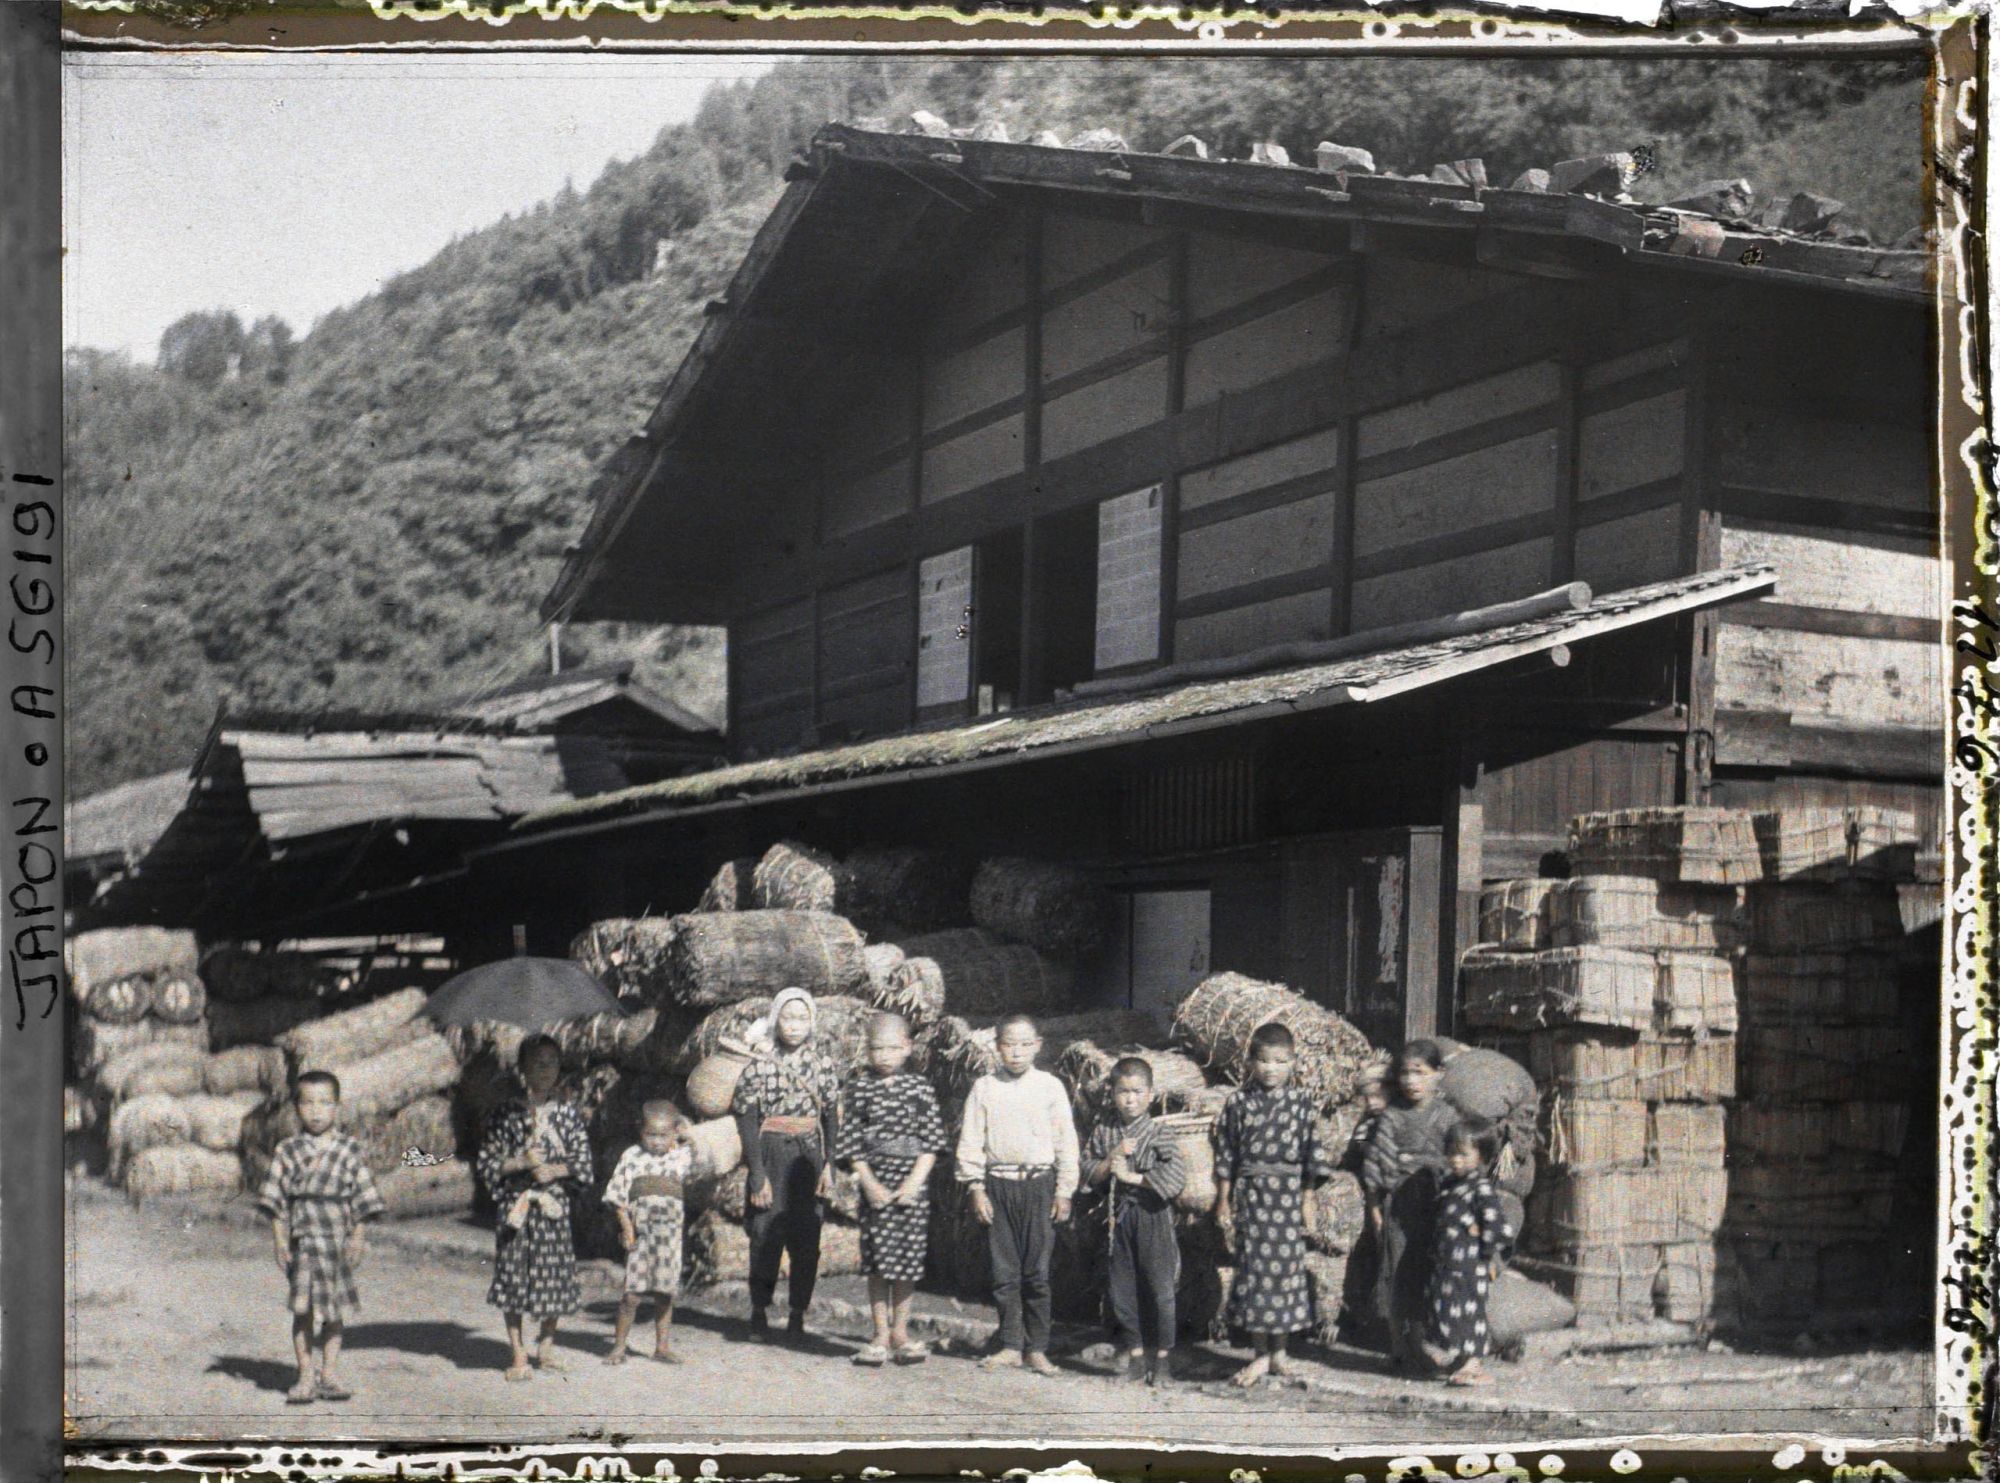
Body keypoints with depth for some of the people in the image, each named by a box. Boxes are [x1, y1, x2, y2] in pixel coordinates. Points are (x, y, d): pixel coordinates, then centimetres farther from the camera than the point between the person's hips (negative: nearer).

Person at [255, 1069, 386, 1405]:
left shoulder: (349, 1151, 4)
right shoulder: (288, 1151, 2)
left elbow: (363, 1201, 6)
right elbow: (275, 1203, 3)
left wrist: (358, 1240, -1)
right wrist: (280, 1243, -3)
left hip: (339, 1241, 1)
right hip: (304, 1240, -1)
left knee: (335, 1310, 7)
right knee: (303, 1309, -3)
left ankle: (328, 1374, 17)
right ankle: (306, 1376, 6)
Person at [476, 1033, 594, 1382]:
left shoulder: (568, 1112, 4)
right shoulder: (510, 1112, 1)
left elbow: (582, 1161, 5)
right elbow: (488, 1161, 2)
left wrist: (555, 1170, -10)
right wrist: (521, 1163, -12)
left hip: (554, 1205, 1)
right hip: (516, 1204, -1)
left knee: (555, 1273, 3)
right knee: (514, 1273, -2)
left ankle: (546, 1344, 24)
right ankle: (518, 1354, 6)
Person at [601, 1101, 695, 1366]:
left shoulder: (681, 1156, 7)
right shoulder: (632, 1156, 0)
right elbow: (616, 1193, -1)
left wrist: (682, 1140, 17)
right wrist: (626, 1224, -9)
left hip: (669, 1231, 2)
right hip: (639, 1231, -2)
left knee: (665, 1293, 6)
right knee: (632, 1292, -4)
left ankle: (662, 1346, 17)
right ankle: (619, 1346, 6)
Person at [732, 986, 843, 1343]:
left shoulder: (823, 1064, 7)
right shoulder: (760, 1066, -2)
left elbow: (832, 1116, 8)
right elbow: (747, 1121, -4)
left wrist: (828, 1166, 0)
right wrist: (757, 1173, -10)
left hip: (810, 1156, 2)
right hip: (771, 1156, -2)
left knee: (807, 1240, 0)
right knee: (766, 1236, -3)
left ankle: (798, 1316, 9)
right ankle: (759, 1313, 11)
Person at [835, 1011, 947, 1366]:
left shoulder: (920, 1087, 3)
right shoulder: (859, 1088, 2)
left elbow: (933, 1138, 2)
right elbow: (850, 1140, 1)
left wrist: (915, 1181, -8)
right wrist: (869, 1182, -8)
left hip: (912, 1181, 1)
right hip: (875, 1180, 0)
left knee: (908, 1258, 4)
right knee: (877, 1258, 0)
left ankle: (900, 1331, 15)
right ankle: (881, 1335, 7)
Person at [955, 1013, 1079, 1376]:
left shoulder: (1050, 1087, 3)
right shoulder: (984, 1088, 5)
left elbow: (1066, 1141, 5)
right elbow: (970, 1142, 6)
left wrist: (1064, 1192, 2)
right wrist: (976, 1189, -1)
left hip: (1038, 1184, -1)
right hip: (998, 1185, 1)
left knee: (1037, 1271, 0)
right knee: (1004, 1271, 3)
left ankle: (1037, 1349, 7)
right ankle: (1011, 1346, 11)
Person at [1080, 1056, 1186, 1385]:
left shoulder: (1157, 1135, -7)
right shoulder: (1102, 1131, 4)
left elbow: (1176, 1175, -17)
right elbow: (1088, 1173, 2)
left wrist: (1132, 1176, -18)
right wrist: (1111, 1159, -14)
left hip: (1153, 1215, -4)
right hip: (1118, 1217, 4)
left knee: (1159, 1287, -1)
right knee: (1122, 1289, 8)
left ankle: (1163, 1358, 10)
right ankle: (1135, 1355, 20)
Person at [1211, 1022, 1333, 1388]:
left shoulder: (1301, 1104, 2)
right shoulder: (1238, 1103, 2)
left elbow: (1312, 1156, 5)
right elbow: (1226, 1155, 5)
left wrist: (1308, 1201, 2)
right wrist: (1224, 1201, 3)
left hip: (1287, 1197, 0)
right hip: (1250, 1197, 0)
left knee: (1286, 1269, 2)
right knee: (1253, 1270, 1)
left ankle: (1279, 1351, 15)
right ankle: (1262, 1355, 9)